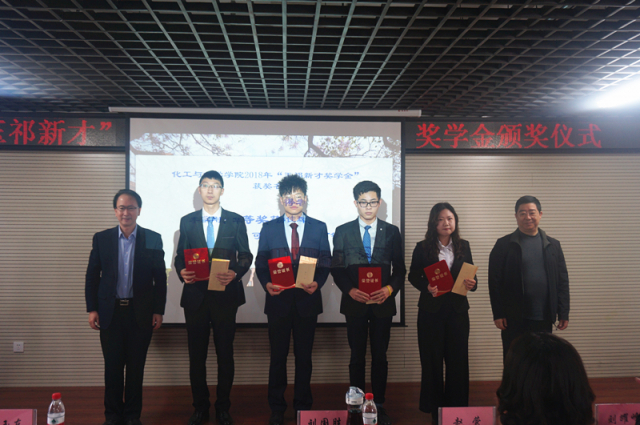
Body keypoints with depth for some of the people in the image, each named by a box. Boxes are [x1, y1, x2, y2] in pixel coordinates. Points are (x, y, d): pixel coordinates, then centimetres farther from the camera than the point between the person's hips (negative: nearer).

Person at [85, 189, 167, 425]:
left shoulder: (153, 239, 0)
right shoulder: (101, 238, 3)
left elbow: (160, 278, 1)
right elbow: (92, 276, 5)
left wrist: (158, 311, -2)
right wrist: (92, 309, 0)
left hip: (141, 312, -1)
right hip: (110, 311, 1)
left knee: (136, 367, 8)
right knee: (112, 366, 8)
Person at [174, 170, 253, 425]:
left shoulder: (236, 221, 5)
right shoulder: (187, 222, 9)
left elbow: (246, 256, 2)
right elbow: (180, 256, 8)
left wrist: (235, 274, -17)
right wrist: (182, 272, -13)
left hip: (225, 295, -1)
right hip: (195, 295, 2)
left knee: (225, 354, 6)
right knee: (196, 354, 8)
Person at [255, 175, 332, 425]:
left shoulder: (319, 228, 5)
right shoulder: (269, 228, 5)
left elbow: (326, 263, 4)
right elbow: (261, 264, 4)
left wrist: (318, 283, -14)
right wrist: (267, 284, -14)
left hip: (307, 300, 0)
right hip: (278, 300, 0)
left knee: (304, 356, 11)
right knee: (278, 356, 9)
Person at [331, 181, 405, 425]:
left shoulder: (392, 232, 4)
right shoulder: (343, 231, 2)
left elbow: (399, 269, 4)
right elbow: (336, 269, 1)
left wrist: (390, 288, -14)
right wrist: (350, 290, -14)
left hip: (383, 303, 1)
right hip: (355, 302, 0)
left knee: (380, 357, 9)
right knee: (357, 357, 9)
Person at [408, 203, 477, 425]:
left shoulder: (463, 246, 6)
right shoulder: (423, 248, -2)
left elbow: (470, 274, 8)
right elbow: (413, 276, 1)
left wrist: (471, 284, -14)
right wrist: (427, 287, -17)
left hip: (458, 310, 2)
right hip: (431, 311, -2)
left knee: (458, 360, 3)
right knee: (432, 361, 5)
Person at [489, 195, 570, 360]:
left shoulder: (553, 245, 9)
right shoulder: (504, 245, -1)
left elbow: (563, 280, 9)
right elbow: (494, 281, -3)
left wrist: (563, 313, 4)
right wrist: (498, 314, -8)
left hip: (544, 318, 2)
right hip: (514, 318, -2)